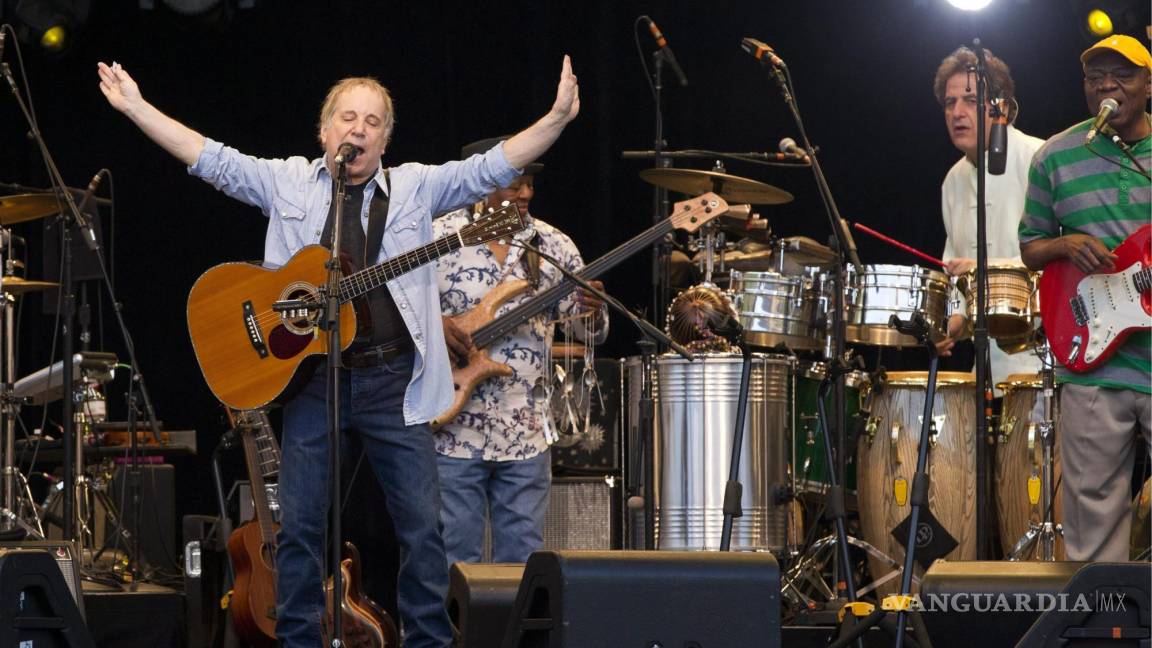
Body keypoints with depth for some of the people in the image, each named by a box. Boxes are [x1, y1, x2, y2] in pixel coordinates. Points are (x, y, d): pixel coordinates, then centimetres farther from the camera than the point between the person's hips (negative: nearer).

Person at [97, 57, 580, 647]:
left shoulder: (414, 187, 7)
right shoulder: (287, 183, 8)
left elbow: (492, 167, 0)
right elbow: (211, 159, 4)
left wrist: (557, 118, -13)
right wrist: (136, 107, -3)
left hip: (393, 378, 0)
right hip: (311, 375, 0)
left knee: (422, 525, -1)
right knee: (299, 525, 3)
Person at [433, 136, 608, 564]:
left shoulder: (552, 246, 7)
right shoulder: (438, 238, -1)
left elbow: (589, 333, 8)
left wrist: (592, 311, -15)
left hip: (526, 431, 3)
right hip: (454, 429, -3)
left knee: (522, 559, 5)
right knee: (455, 559, 1)